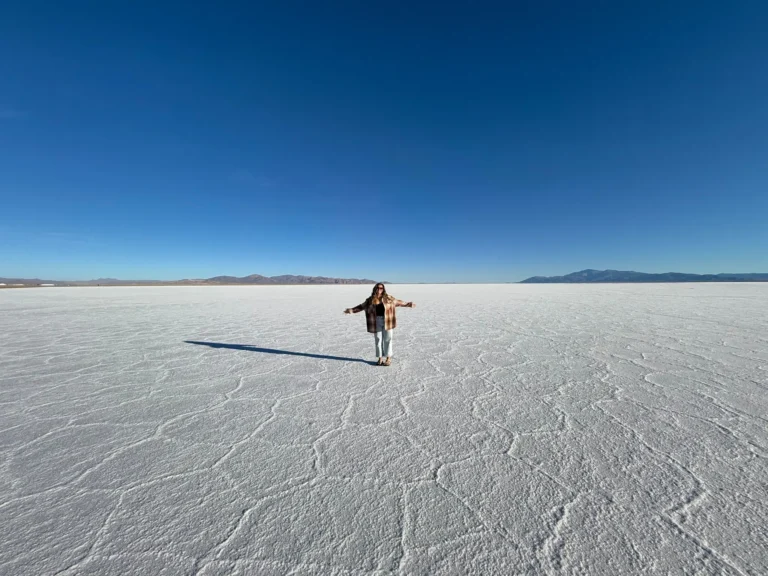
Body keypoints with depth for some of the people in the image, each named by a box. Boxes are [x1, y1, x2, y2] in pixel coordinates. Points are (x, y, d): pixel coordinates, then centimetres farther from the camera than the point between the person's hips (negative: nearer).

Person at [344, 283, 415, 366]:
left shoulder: (388, 298, 2)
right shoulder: (370, 300, 3)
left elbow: (398, 302, 13)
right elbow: (361, 306, 9)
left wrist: (407, 304, 14)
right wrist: (352, 310, 2)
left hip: (387, 321, -1)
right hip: (376, 322, 1)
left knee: (387, 339, 2)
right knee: (378, 340, 7)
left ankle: (389, 358, 12)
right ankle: (380, 358, 19)